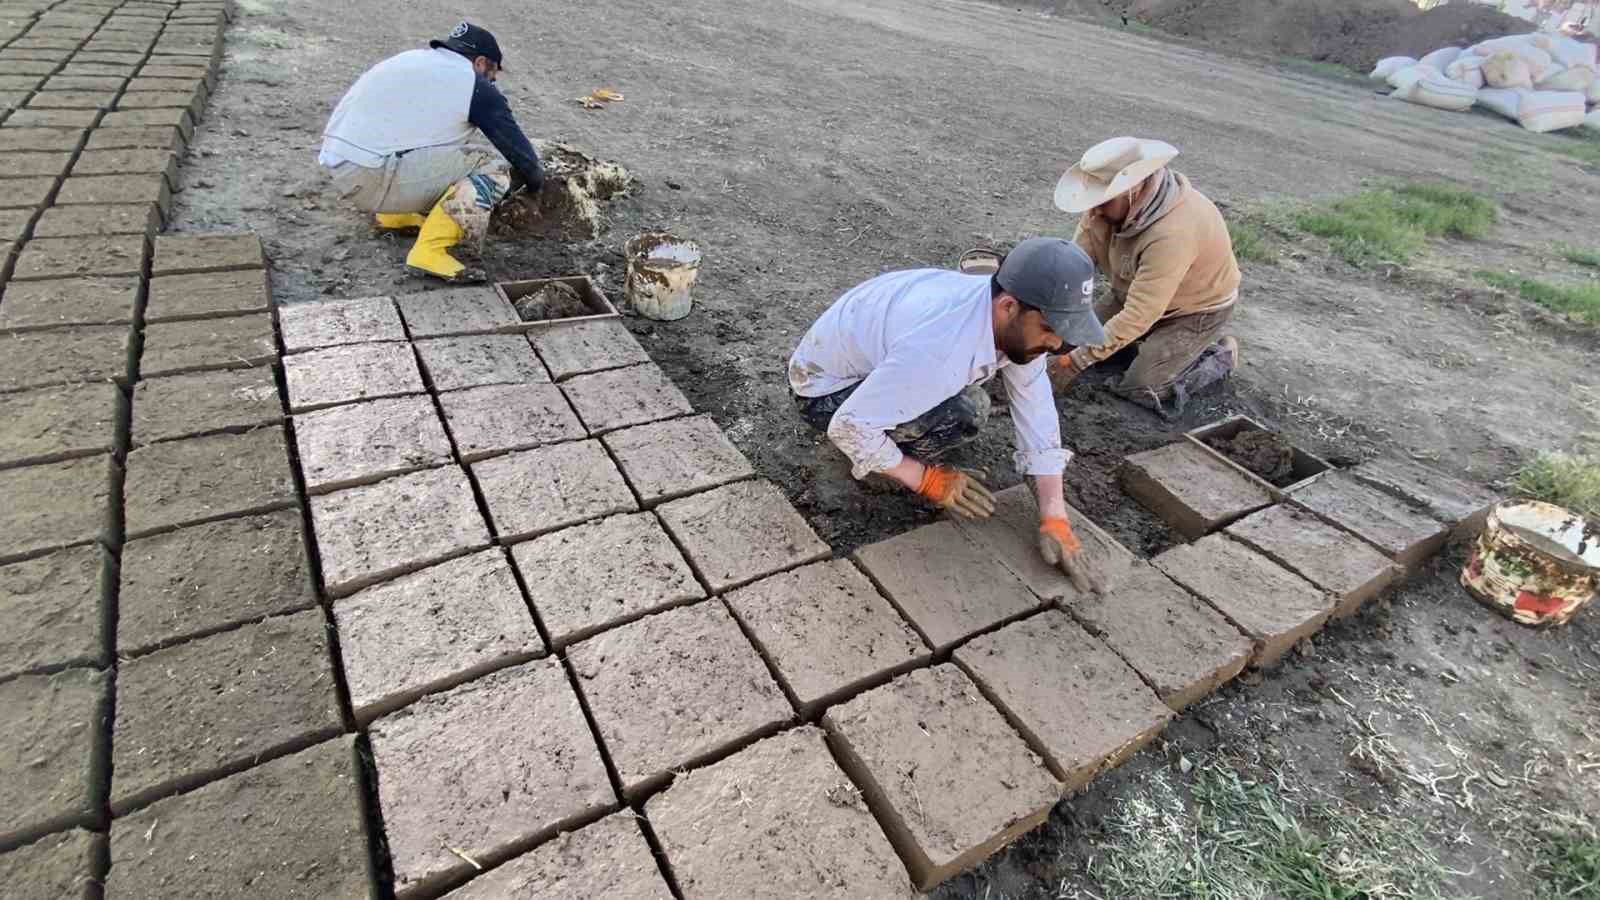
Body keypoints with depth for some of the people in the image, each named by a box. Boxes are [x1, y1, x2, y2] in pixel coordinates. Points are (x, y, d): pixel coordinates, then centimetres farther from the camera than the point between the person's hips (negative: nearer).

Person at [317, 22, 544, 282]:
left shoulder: (414, 60, 21)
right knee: (493, 167, -7)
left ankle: (396, 214, 20)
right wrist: (536, 181, 25)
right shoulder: (476, 87, -2)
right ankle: (430, 251, -17)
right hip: (370, 178, -9)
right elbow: (517, 146, 4)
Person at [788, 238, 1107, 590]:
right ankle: (882, 463, -2)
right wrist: (927, 480, -22)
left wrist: (1055, 519, -14)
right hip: (825, 388, -8)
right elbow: (849, 427, -34)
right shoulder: (938, 349, -39)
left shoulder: (1016, 321, -14)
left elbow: (1038, 416, -9)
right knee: (964, 413, -26)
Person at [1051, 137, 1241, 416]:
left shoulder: (1174, 233, -40)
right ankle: (1157, 341, 22)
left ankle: (1220, 356, 10)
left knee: (1139, 390, -14)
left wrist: (1074, 362, -38)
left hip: (1197, 308, -7)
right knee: (1076, 338, 3)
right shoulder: (1113, 202, -19)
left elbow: (1138, 316, -39)